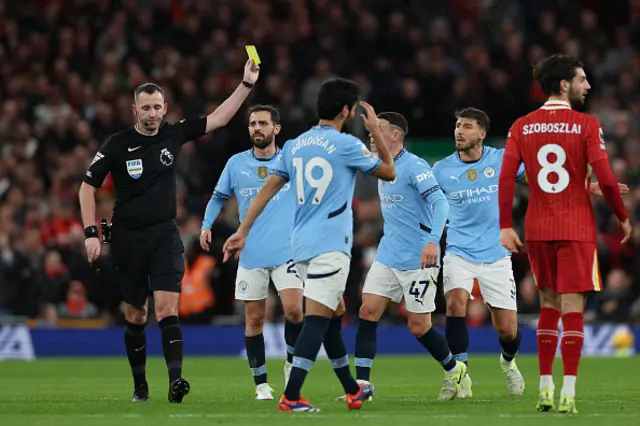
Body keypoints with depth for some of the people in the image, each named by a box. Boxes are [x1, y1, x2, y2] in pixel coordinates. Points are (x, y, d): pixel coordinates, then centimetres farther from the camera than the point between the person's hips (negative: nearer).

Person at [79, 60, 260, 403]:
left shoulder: (174, 135, 2)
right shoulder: (116, 145, -5)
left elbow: (219, 118, 6)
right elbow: (88, 187, 0)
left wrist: (247, 84, -1)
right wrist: (91, 233, -7)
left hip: (165, 236, 0)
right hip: (128, 241, 0)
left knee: (167, 308, -15)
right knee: (135, 315, 8)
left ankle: (175, 380, -26)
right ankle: (139, 384, 22)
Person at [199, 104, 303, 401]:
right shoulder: (236, 163, 6)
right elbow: (219, 196, 17)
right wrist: (207, 224, 2)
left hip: (287, 251, -1)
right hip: (251, 254, 1)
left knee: (293, 310, -16)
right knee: (254, 319, 2)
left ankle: (292, 363, 10)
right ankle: (261, 384, 14)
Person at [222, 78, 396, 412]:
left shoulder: (295, 145, 11)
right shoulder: (346, 145, -7)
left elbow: (267, 190, 10)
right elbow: (389, 172, 6)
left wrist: (242, 232, 13)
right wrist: (375, 131, 16)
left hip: (302, 245, 7)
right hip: (331, 244, -7)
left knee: (335, 314, 19)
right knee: (317, 319, -11)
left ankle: (352, 390, 28)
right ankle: (290, 397, -21)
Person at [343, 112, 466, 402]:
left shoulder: (414, 166, -14)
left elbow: (439, 201, -25)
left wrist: (433, 240, -37)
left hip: (417, 260, -8)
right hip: (387, 257, 8)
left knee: (419, 326, -1)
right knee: (367, 312, -5)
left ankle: (454, 370, 23)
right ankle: (361, 384, -4)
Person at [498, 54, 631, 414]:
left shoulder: (522, 127, 4)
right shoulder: (586, 125, -7)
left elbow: (506, 177, -2)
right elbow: (606, 179, -12)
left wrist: (505, 226, 1)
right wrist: (623, 217, 3)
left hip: (537, 229, 4)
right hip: (577, 229, -4)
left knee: (549, 307, 15)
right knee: (572, 308, -3)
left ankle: (545, 388, 11)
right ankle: (568, 392, -11)